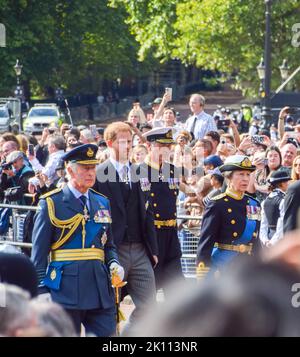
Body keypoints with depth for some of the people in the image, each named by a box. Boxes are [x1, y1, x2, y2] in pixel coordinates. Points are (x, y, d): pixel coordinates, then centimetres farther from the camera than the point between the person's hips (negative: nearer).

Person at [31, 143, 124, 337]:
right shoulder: (51, 203, -2)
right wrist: (42, 290, -10)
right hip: (65, 289, -5)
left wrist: (114, 264, -1)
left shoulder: (102, 203, 14)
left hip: (100, 288, 5)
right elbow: (39, 252, -4)